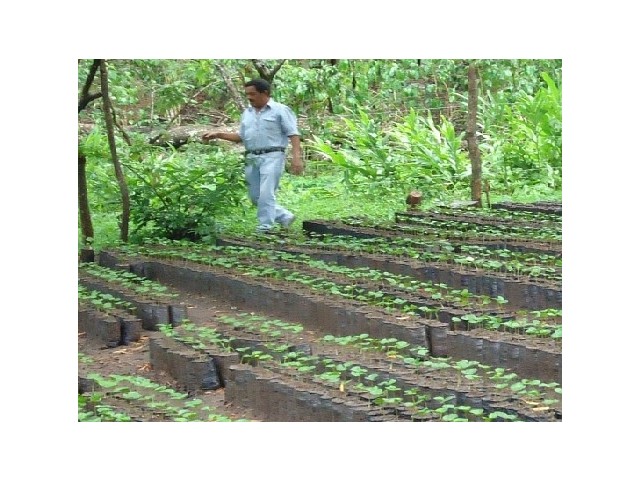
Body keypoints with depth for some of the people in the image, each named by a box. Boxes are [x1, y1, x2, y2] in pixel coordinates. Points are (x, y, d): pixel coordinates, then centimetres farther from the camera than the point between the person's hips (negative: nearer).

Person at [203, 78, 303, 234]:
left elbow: (293, 134, -6)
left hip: (272, 157, -7)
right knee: (255, 196, 7)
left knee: (266, 194, -14)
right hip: (251, 158, 7)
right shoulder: (247, 113, 19)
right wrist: (217, 135, 12)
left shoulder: (280, 110, -1)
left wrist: (296, 157, -17)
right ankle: (285, 217, 21)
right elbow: (241, 136, 22)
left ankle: (265, 227, -8)